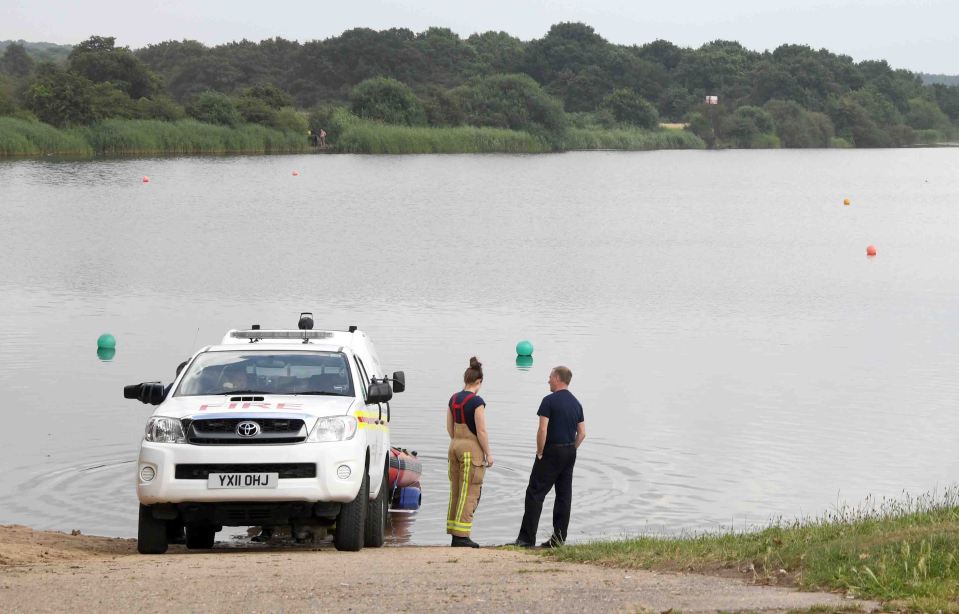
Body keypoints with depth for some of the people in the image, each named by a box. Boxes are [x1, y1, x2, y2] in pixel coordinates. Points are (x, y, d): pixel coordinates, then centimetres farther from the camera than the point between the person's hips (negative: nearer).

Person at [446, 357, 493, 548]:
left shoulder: (454, 399, 7)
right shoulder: (477, 402, -15)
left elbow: (449, 427, 13)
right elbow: (481, 431, -16)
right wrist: (488, 453, -8)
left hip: (455, 446, 7)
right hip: (472, 448, -7)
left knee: (456, 491, 13)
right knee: (470, 493, -3)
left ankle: (454, 533, 17)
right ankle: (461, 535, -4)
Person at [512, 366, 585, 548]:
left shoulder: (550, 400, -12)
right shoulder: (576, 403, 10)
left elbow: (543, 430, -18)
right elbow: (582, 433, 10)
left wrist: (540, 452, -9)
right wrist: (571, 451, 15)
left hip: (551, 451, -7)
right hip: (570, 453, 7)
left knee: (535, 493, -4)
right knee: (564, 496, 8)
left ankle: (527, 538, -7)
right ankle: (559, 538, 9)